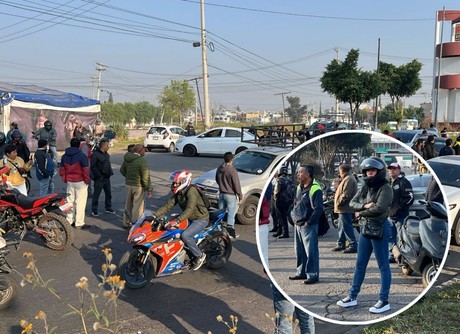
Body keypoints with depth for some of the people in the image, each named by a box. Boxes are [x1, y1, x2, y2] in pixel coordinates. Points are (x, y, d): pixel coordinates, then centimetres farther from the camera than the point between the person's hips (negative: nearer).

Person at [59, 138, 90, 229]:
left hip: (69, 182, 6)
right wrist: (87, 180, -5)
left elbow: (61, 169, 9)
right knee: (80, 202, -1)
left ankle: (69, 220, 22)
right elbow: (86, 170, -17)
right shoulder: (82, 155, -14)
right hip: (80, 182, -6)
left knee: (70, 201, 15)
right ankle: (79, 223, 1)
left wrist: (65, 179, 16)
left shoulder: (64, 156, 6)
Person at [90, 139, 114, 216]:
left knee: (108, 193, 15)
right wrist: (99, 176, -19)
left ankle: (108, 208, 28)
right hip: (99, 179, -8)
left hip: (107, 178, 8)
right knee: (96, 195, 2)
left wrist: (110, 173, 9)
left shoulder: (106, 154, 12)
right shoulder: (95, 154, -15)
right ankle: (94, 210, 12)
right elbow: (93, 167, -19)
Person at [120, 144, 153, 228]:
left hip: (128, 184, 8)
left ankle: (126, 222, 31)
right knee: (138, 206, 2)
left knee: (128, 204, 20)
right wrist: (149, 189, -12)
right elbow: (146, 177, -19)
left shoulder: (126, 159, 4)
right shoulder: (142, 161, -20)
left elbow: (122, 170, 19)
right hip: (138, 186, -7)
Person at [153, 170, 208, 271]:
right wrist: (154, 215, -12)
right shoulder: (178, 193, 4)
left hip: (201, 219, -9)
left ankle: (199, 255, -8)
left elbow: (190, 209, -36)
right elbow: (168, 205, 0)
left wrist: (177, 220, -48)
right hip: (190, 218, 9)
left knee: (185, 235, -27)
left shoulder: (191, 191, -24)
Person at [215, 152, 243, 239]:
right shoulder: (232, 170, -21)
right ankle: (231, 233, 4)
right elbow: (237, 185, -18)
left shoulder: (219, 169, 2)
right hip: (230, 195, -7)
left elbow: (217, 180, 17)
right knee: (231, 213, 1)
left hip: (221, 194, 7)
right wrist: (240, 196, -11)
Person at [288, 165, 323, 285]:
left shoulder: (315, 189, -16)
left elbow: (318, 209, -20)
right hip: (298, 225, 9)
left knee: (311, 251, -2)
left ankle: (313, 275, 7)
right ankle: (301, 272, 28)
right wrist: (294, 216, 12)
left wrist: (308, 222, -16)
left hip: (309, 226, -9)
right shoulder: (300, 187, 12)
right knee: (299, 250, 16)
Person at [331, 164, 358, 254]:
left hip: (345, 209, -11)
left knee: (346, 227, -9)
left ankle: (353, 245, -6)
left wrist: (338, 203, -15)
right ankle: (341, 244, 26)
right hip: (344, 208, 11)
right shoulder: (347, 178, 18)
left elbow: (346, 195, -23)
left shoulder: (348, 179, -16)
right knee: (342, 227, 17)